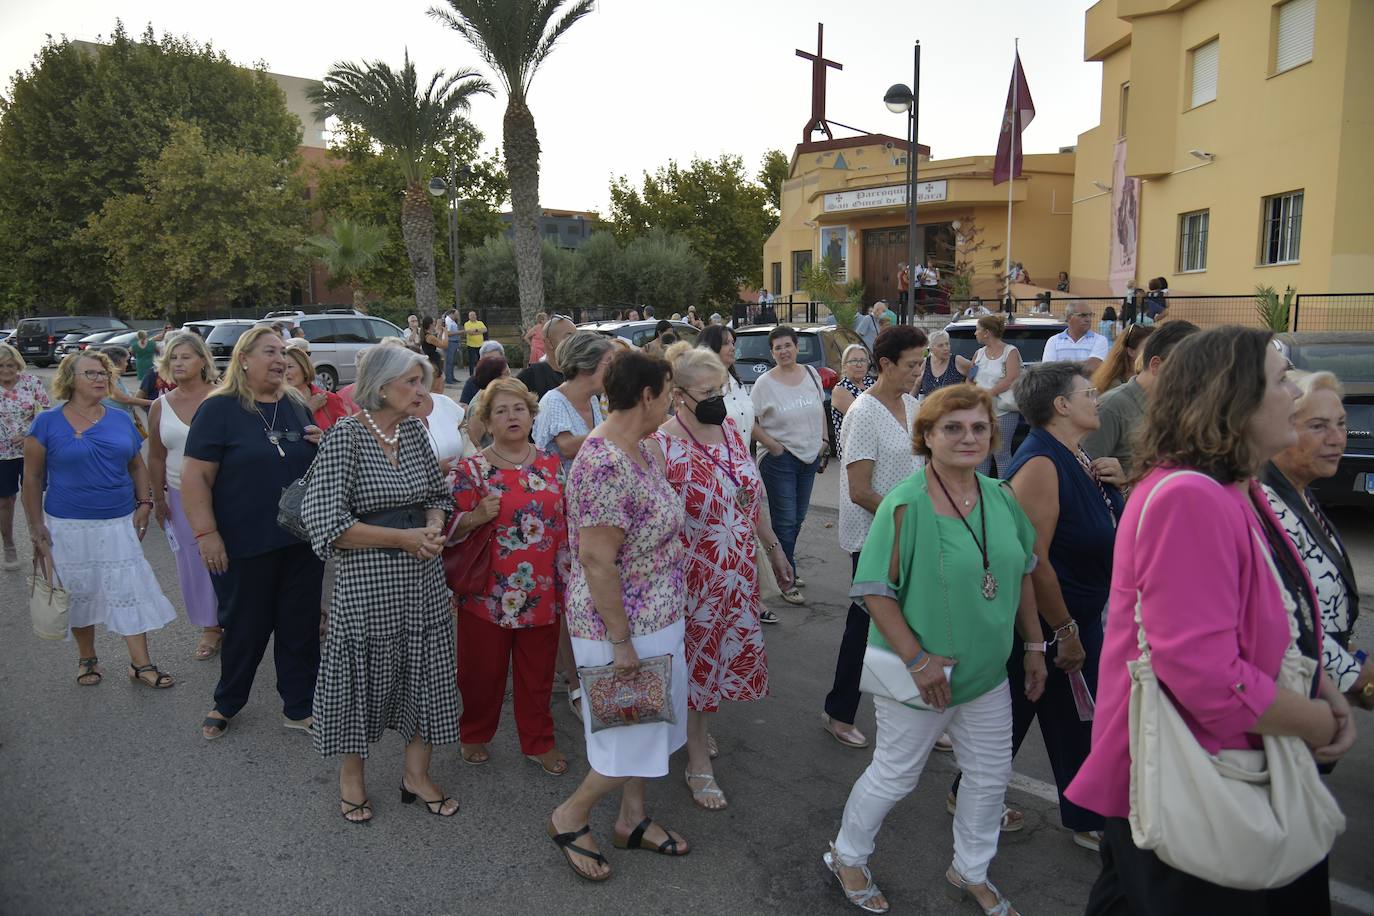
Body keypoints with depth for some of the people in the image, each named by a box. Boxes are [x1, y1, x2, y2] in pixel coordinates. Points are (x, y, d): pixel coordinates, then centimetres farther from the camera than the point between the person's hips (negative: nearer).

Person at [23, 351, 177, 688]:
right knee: (79, 595, 10)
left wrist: (144, 504, 2)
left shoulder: (120, 420, 6)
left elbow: (137, 464, 15)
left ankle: (141, 664, 7)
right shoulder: (48, 422, -3)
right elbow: (32, 477, -1)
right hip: (69, 527, -2)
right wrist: (37, 528, -4)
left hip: (119, 524, 2)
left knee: (130, 591, 0)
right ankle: (87, 658, 30)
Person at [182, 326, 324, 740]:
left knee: (301, 626, 11)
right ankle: (226, 704, 33)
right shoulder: (219, 409, -7)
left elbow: (319, 469, 19)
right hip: (245, 546, -4)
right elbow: (195, 476, -11)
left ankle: (300, 707, 26)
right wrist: (206, 533, -16)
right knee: (245, 627, 10)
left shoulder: (297, 407, 8)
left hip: (301, 541, 5)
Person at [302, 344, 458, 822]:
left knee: (427, 671, 11)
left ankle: (416, 773, 31)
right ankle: (350, 774, 34)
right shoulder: (345, 436, -14)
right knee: (364, 675, 10)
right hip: (368, 581, -5)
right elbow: (328, 523, -18)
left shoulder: (414, 430, 4)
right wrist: (404, 538, -19)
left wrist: (434, 528, -6)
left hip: (423, 577, 6)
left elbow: (438, 493, 15)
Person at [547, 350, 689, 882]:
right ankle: (569, 818, 27)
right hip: (622, 624, -10)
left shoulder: (642, 449, 3)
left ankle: (633, 819, 39)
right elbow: (596, 560, -29)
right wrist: (621, 642, -23)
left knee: (646, 724, 22)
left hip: (656, 618, 10)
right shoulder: (605, 466, -28)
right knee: (631, 740, 5)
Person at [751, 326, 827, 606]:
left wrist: (822, 440, 9)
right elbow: (750, 421, -9)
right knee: (785, 521, -2)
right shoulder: (764, 383, -10)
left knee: (798, 519, 16)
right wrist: (772, 445, -15)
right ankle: (787, 582, 7)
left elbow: (820, 410, 15)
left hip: (809, 457, 6)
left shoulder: (811, 374, 4)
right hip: (780, 460, -6)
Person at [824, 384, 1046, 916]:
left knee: (991, 777, 18)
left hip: (988, 671, 6)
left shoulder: (1001, 498, -2)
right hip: (921, 677, -6)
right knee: (895, 777, 12)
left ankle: (971, 873, 44)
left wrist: (1034, 646, 9)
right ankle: (847, 857, 38)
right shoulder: (904, 505, -21)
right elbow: (874, 591, -19)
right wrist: (917, 659, -22)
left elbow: (1022, 573, 10)